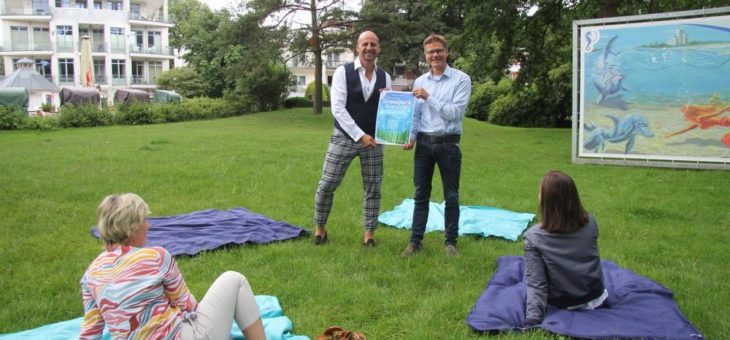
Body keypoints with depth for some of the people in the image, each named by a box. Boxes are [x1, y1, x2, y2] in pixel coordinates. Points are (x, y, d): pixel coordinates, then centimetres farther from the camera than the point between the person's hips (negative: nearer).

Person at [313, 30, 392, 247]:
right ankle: (320, 228, 21)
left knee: (373, 189, 7)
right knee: (326, 186, 0)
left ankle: (369, 234, 20)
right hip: (344, 138, -3)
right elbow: (338, 108, -14)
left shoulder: (384, 77, 6)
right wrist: (360, 135, -19)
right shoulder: (343, 72, -6)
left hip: (373, 140, 3)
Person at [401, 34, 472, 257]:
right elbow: (415, 114, 11)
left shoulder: (461, 80, -5)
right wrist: (411, 138, -4)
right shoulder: (419, 82, 8)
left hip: (448, 144, -3)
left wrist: (429, 98, -16)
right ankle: (415, 241, 16)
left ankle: (451, 242, 20)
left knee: (451, 197, 7)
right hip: (424, 144, 3)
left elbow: (454, 113, -14)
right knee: (421, 195, 8)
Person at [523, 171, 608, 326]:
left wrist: (533, 320, -25)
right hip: (595, 299, 3)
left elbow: (536, 284, -25)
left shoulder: (533, 237, -23)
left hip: (561, 305, -3)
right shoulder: (590, 223, -12)